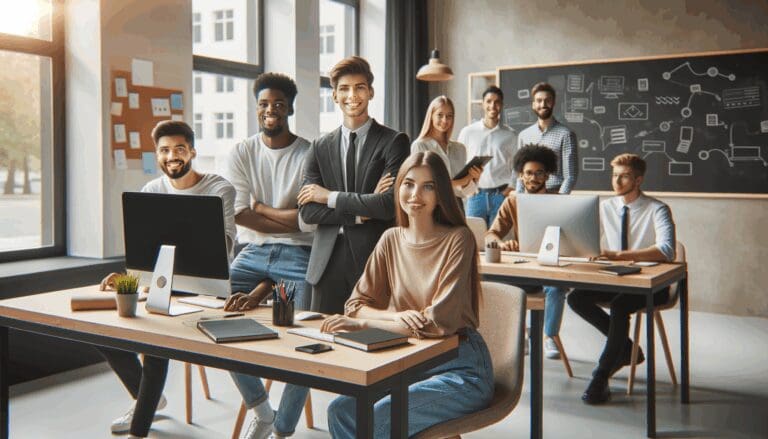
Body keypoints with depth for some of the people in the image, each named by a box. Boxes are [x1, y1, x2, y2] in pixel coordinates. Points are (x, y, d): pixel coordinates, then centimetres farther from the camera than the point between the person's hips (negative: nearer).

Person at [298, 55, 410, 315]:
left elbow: (392, 204, -13)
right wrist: (360, 213, -10)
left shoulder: (394, 142, -1)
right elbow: (307, 211, 2)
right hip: (328, 263, 4)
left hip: (375, 263, -3)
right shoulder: (320, 147, 10)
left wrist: (331, 197, -7)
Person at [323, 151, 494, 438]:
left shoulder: (458, 239, -11)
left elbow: (440, 321, -18)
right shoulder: (391, 239, 5)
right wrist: (397, 316, -18)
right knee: (340, 411, -17)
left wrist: (362, 323, -17)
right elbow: (356, 304, 3)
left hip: (460, 368, -5)